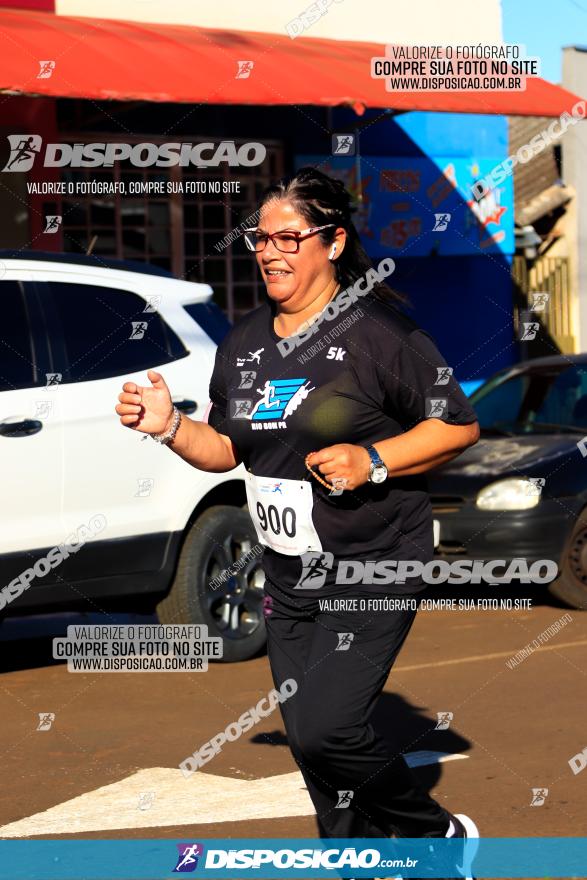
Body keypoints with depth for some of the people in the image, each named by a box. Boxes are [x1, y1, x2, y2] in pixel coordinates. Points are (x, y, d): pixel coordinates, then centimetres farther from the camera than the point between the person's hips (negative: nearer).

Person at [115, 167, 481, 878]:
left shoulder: (376, 328, -11)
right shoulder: (244, 341, 10)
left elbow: (460, 425, -8)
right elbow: (225, 448, 17)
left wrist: (373, 461, -20)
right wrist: (168, 426, -2)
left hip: (373, 571, -7)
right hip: (288, 580, 7)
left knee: (322, 728, -19)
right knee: (310, 742, 10)